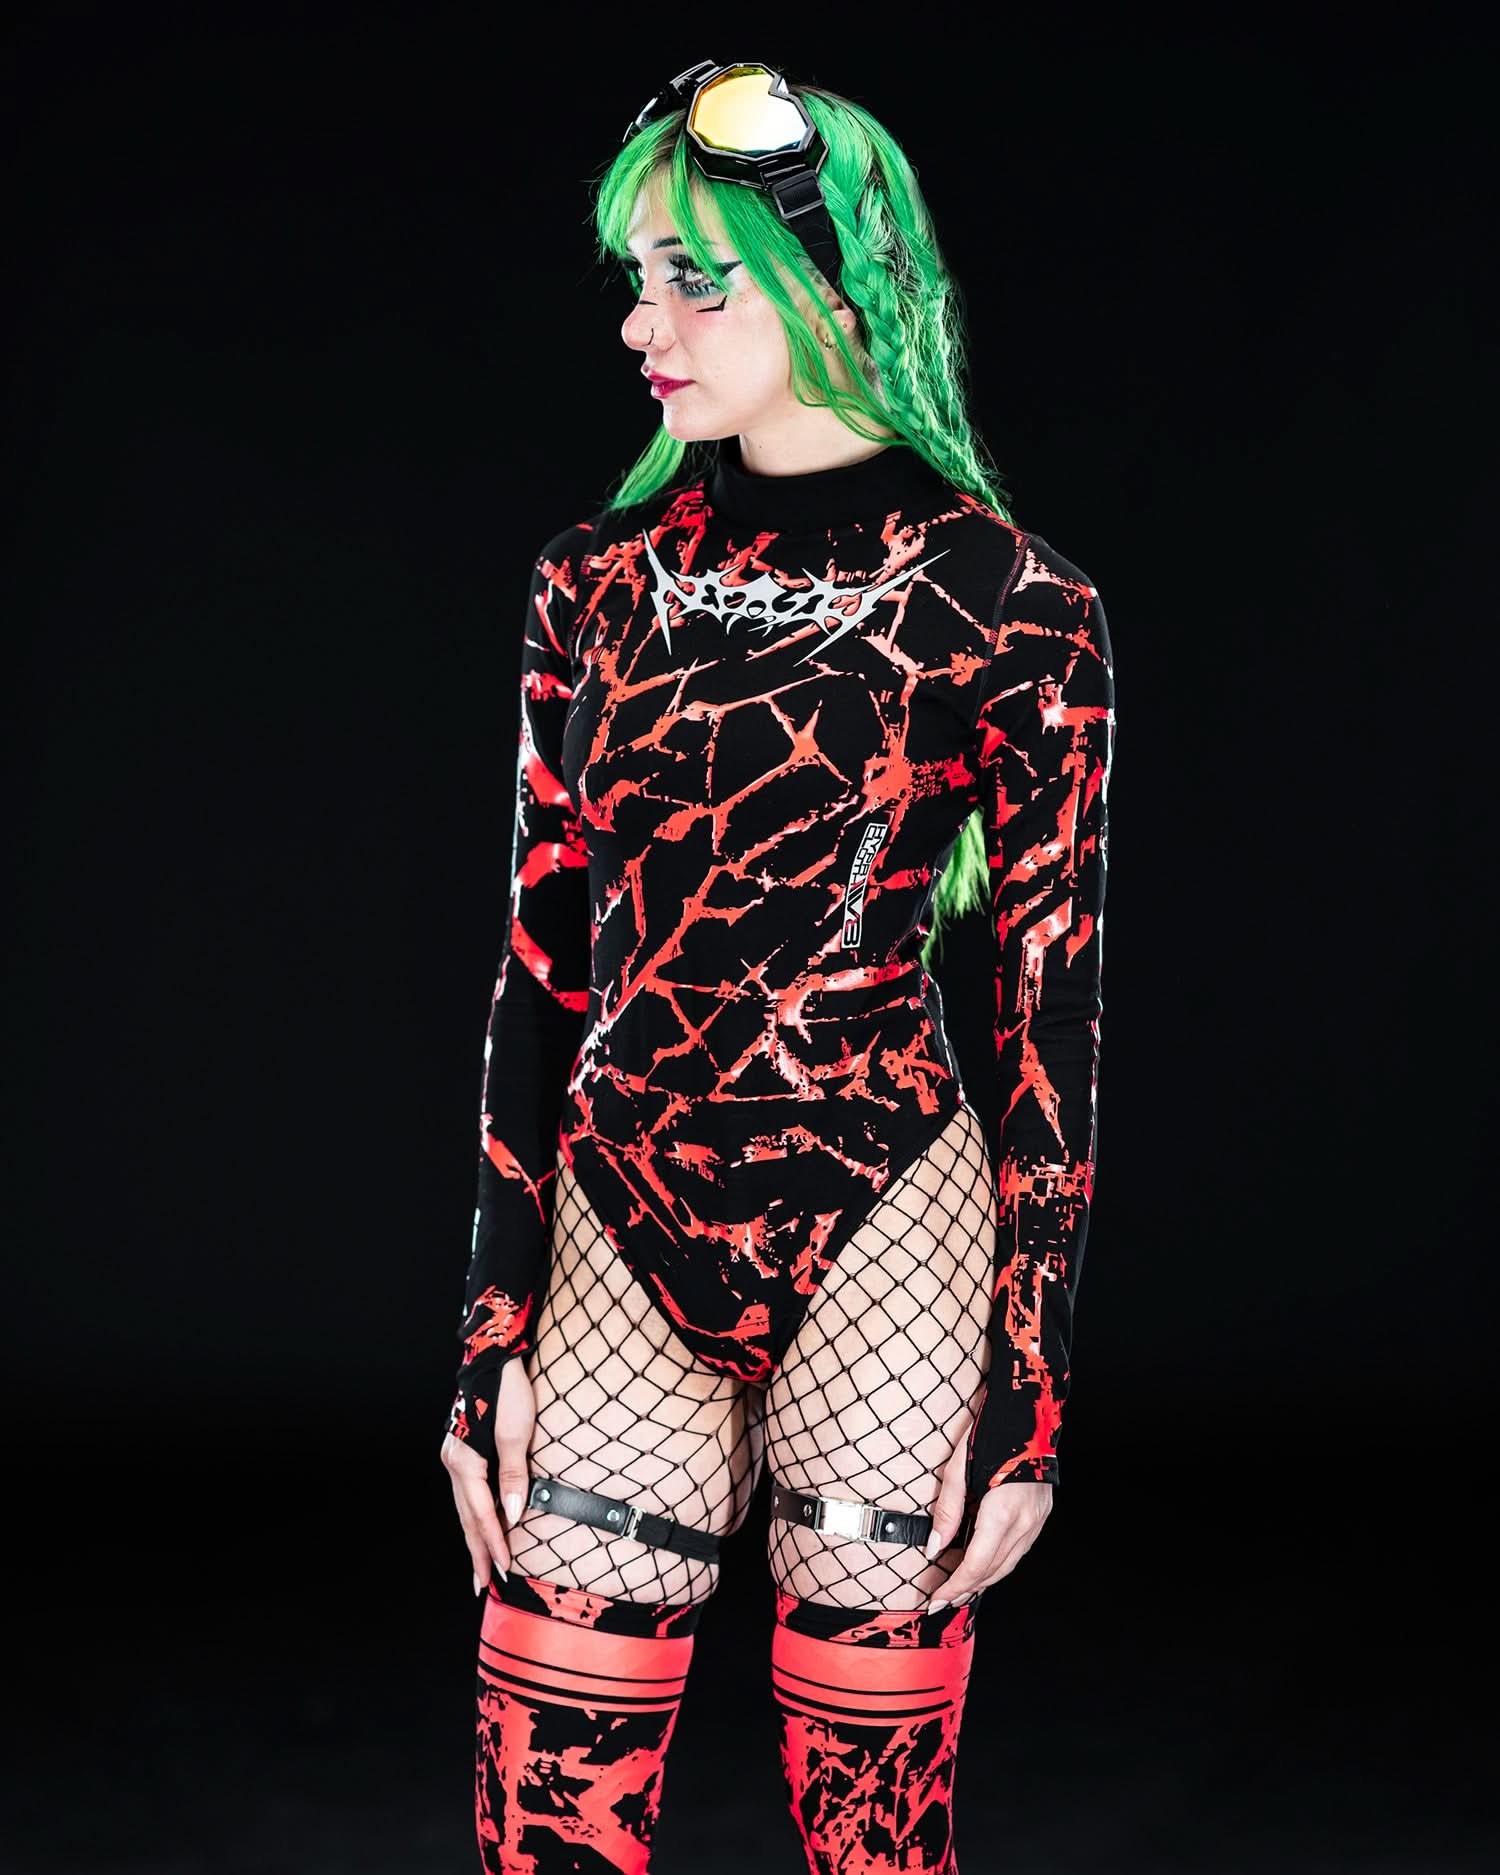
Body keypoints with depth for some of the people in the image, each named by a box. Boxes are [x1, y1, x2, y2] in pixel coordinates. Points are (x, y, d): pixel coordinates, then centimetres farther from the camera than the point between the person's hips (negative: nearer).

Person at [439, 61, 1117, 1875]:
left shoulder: (1009, 605, -5)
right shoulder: (600, 577, 6)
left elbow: (1051, 1023, -3)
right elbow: (544, 972, 7)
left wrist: (1027, 1397, -5)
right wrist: (496, 1335, 3)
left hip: (881, 1246, -3)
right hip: (621, 1238, 3)